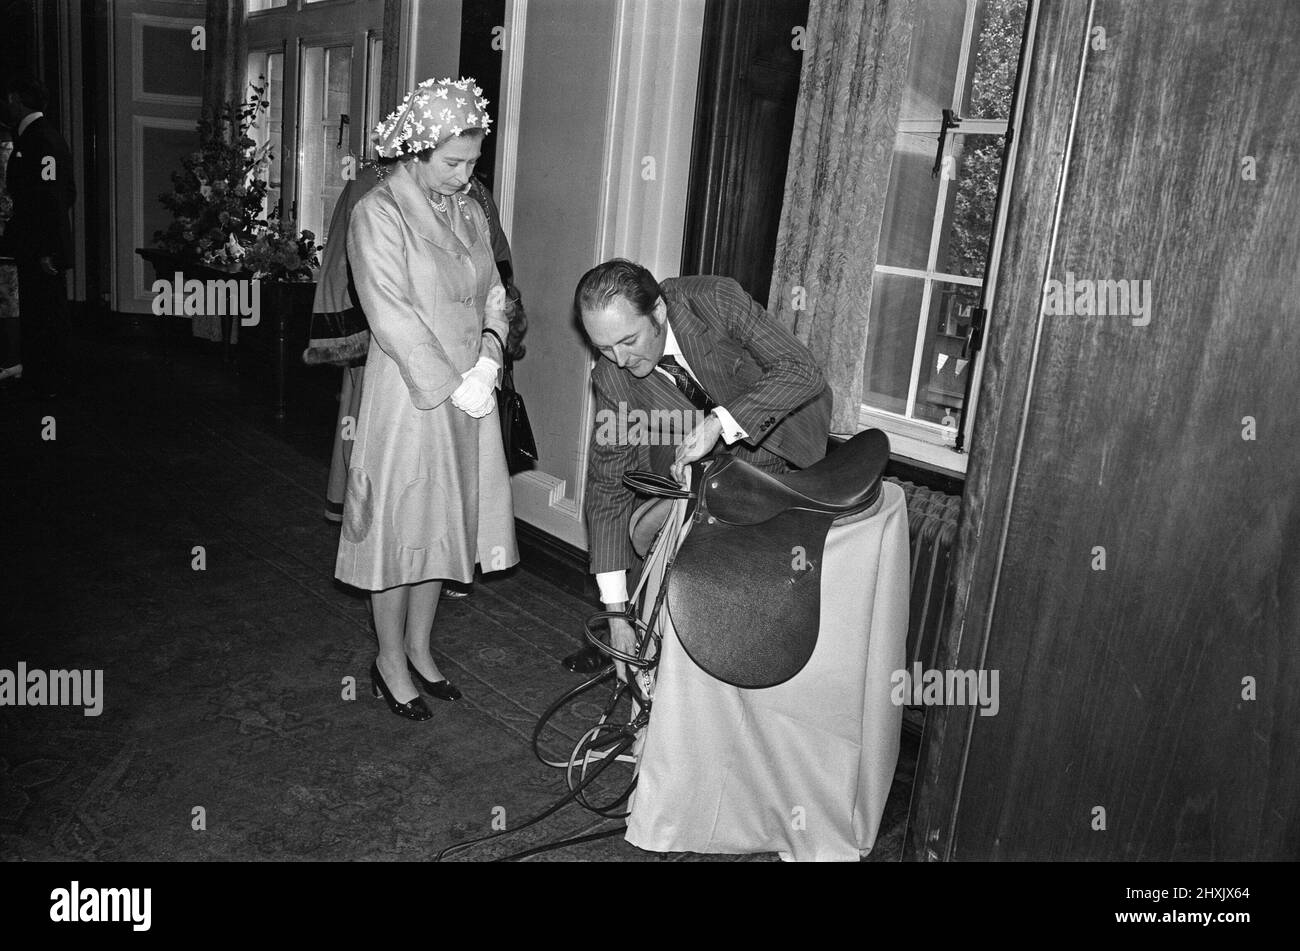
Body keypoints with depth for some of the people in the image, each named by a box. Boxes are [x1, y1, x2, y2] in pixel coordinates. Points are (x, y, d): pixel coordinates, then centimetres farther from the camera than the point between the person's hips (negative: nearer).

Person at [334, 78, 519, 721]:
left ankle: (419, 647, 30)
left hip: (470, 397, 6)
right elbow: (392, 317, -17)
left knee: (444, 521, 14)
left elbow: (492, 295, 10)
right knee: (401, 524, 4)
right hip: (408, 397, -6)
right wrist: (453, 384, -18)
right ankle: (390, 661, 21)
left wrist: (488, 358, -9)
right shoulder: (377, 214, -10)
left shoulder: (470, 215, 10)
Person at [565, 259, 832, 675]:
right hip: (700, 450, 3)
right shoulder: (610, 378, -23)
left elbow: (803, 372, -33)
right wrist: (616, 610, -24)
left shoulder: (717, 300, -32)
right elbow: (607, 486, -21)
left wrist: (720, 422, -46)